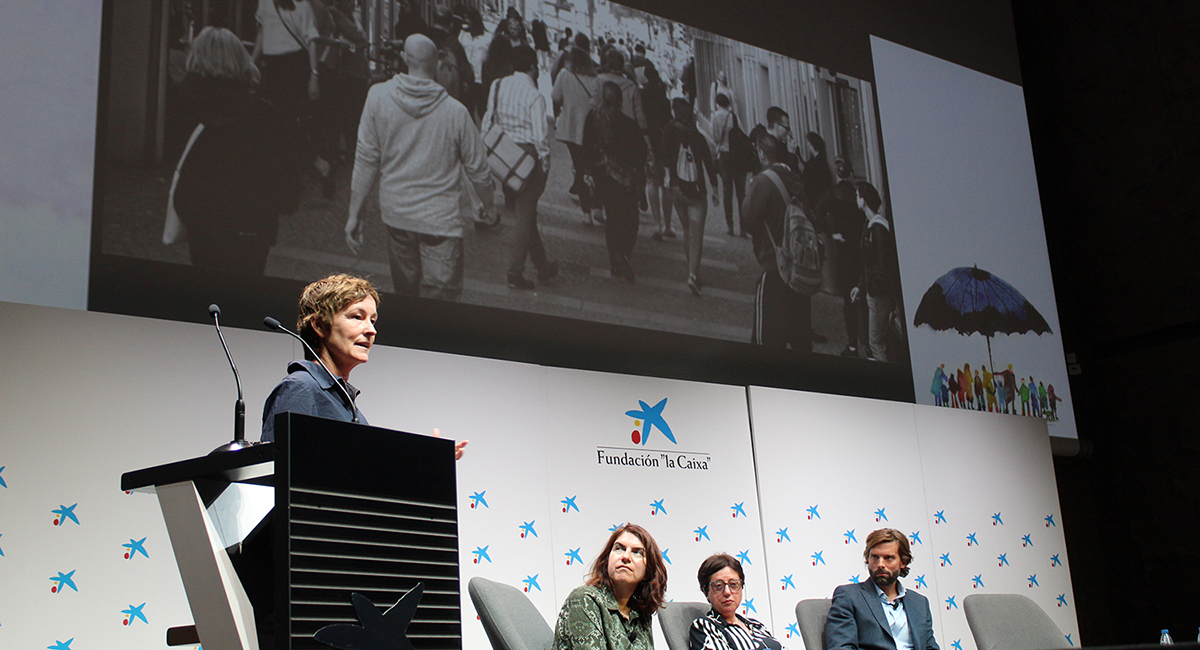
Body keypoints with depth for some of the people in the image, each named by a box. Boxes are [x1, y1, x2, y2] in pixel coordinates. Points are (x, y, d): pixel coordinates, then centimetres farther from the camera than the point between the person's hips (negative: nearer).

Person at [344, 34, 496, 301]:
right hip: (440, 219, -3)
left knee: (406, 291, 21)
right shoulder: (455, 111, -12)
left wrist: (354, 214, 2)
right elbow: (477, 169, -1)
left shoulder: (379, 96, -8)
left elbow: (366, 159, -6)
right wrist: (488, 204, 18)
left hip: (395, 214, 3)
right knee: (439, 299, 1)